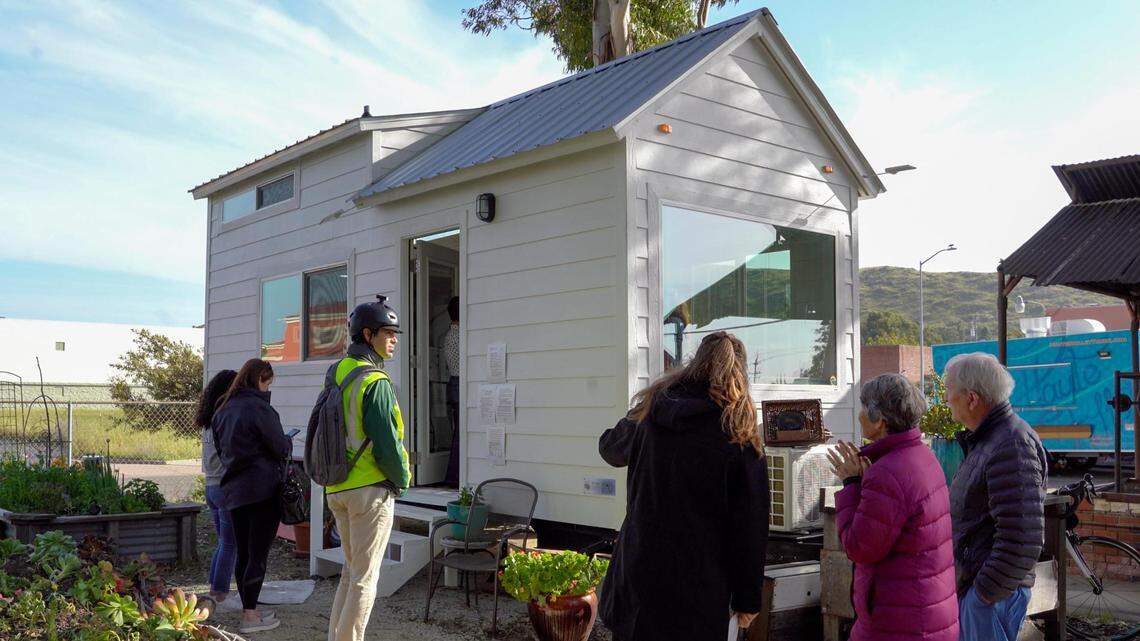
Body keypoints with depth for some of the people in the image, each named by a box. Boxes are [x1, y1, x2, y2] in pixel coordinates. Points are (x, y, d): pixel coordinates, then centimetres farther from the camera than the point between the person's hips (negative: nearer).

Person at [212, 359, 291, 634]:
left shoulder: (223, 410, 12)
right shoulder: (259, 408, -13)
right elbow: (280, 448, -10)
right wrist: (289, 440, 9)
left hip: (234, 489, 8)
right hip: (264, 488, -7)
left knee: (243, 553, 13)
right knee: (258, 554, -2)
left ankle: (247, 610, 21)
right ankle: (250, 616, 0)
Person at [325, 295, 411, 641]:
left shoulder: (336, 372, 9)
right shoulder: (375, 382, -17)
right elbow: (387, 441, -18)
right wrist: (402, 478, -2)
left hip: (336, 488, 8)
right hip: (371, 489, -8)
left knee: (351, 570, 20)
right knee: (365, 578, 1)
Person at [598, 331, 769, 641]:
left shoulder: (649, 412, 0)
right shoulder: (738, 433, -11)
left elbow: (610, 448, 21)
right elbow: (750, 525, -8)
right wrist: (747, 598, 0)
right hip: (698, 587, -3)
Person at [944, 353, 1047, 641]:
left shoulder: (1012, 446, -21)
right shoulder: (986, 440, 13)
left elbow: (1022, 540, -26)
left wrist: (986, 592, -20)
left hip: (993, 594, -10)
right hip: (971, 584, 10)